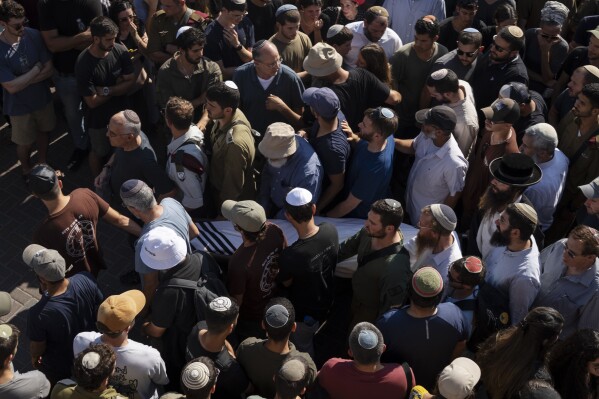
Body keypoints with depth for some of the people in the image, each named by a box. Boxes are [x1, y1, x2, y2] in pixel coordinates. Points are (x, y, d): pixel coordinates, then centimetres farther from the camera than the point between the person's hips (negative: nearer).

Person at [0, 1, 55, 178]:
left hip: (42, 97, 3)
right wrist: (36, 69, -21)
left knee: (43, 132, 24)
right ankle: (26, 169, 46)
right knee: (25, 143, 16)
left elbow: (49, 69, -14)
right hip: (20, 106, -3)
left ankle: (42, 163, 50)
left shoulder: (33, 35, -17)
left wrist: (22, 81, -22)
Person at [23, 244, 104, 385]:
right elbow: (99, 311, -11)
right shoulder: (86, 279, -32)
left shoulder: (38, 314, -41)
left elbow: (38, 347, -20)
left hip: (59, 367, -3)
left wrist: (34, 357, 3)